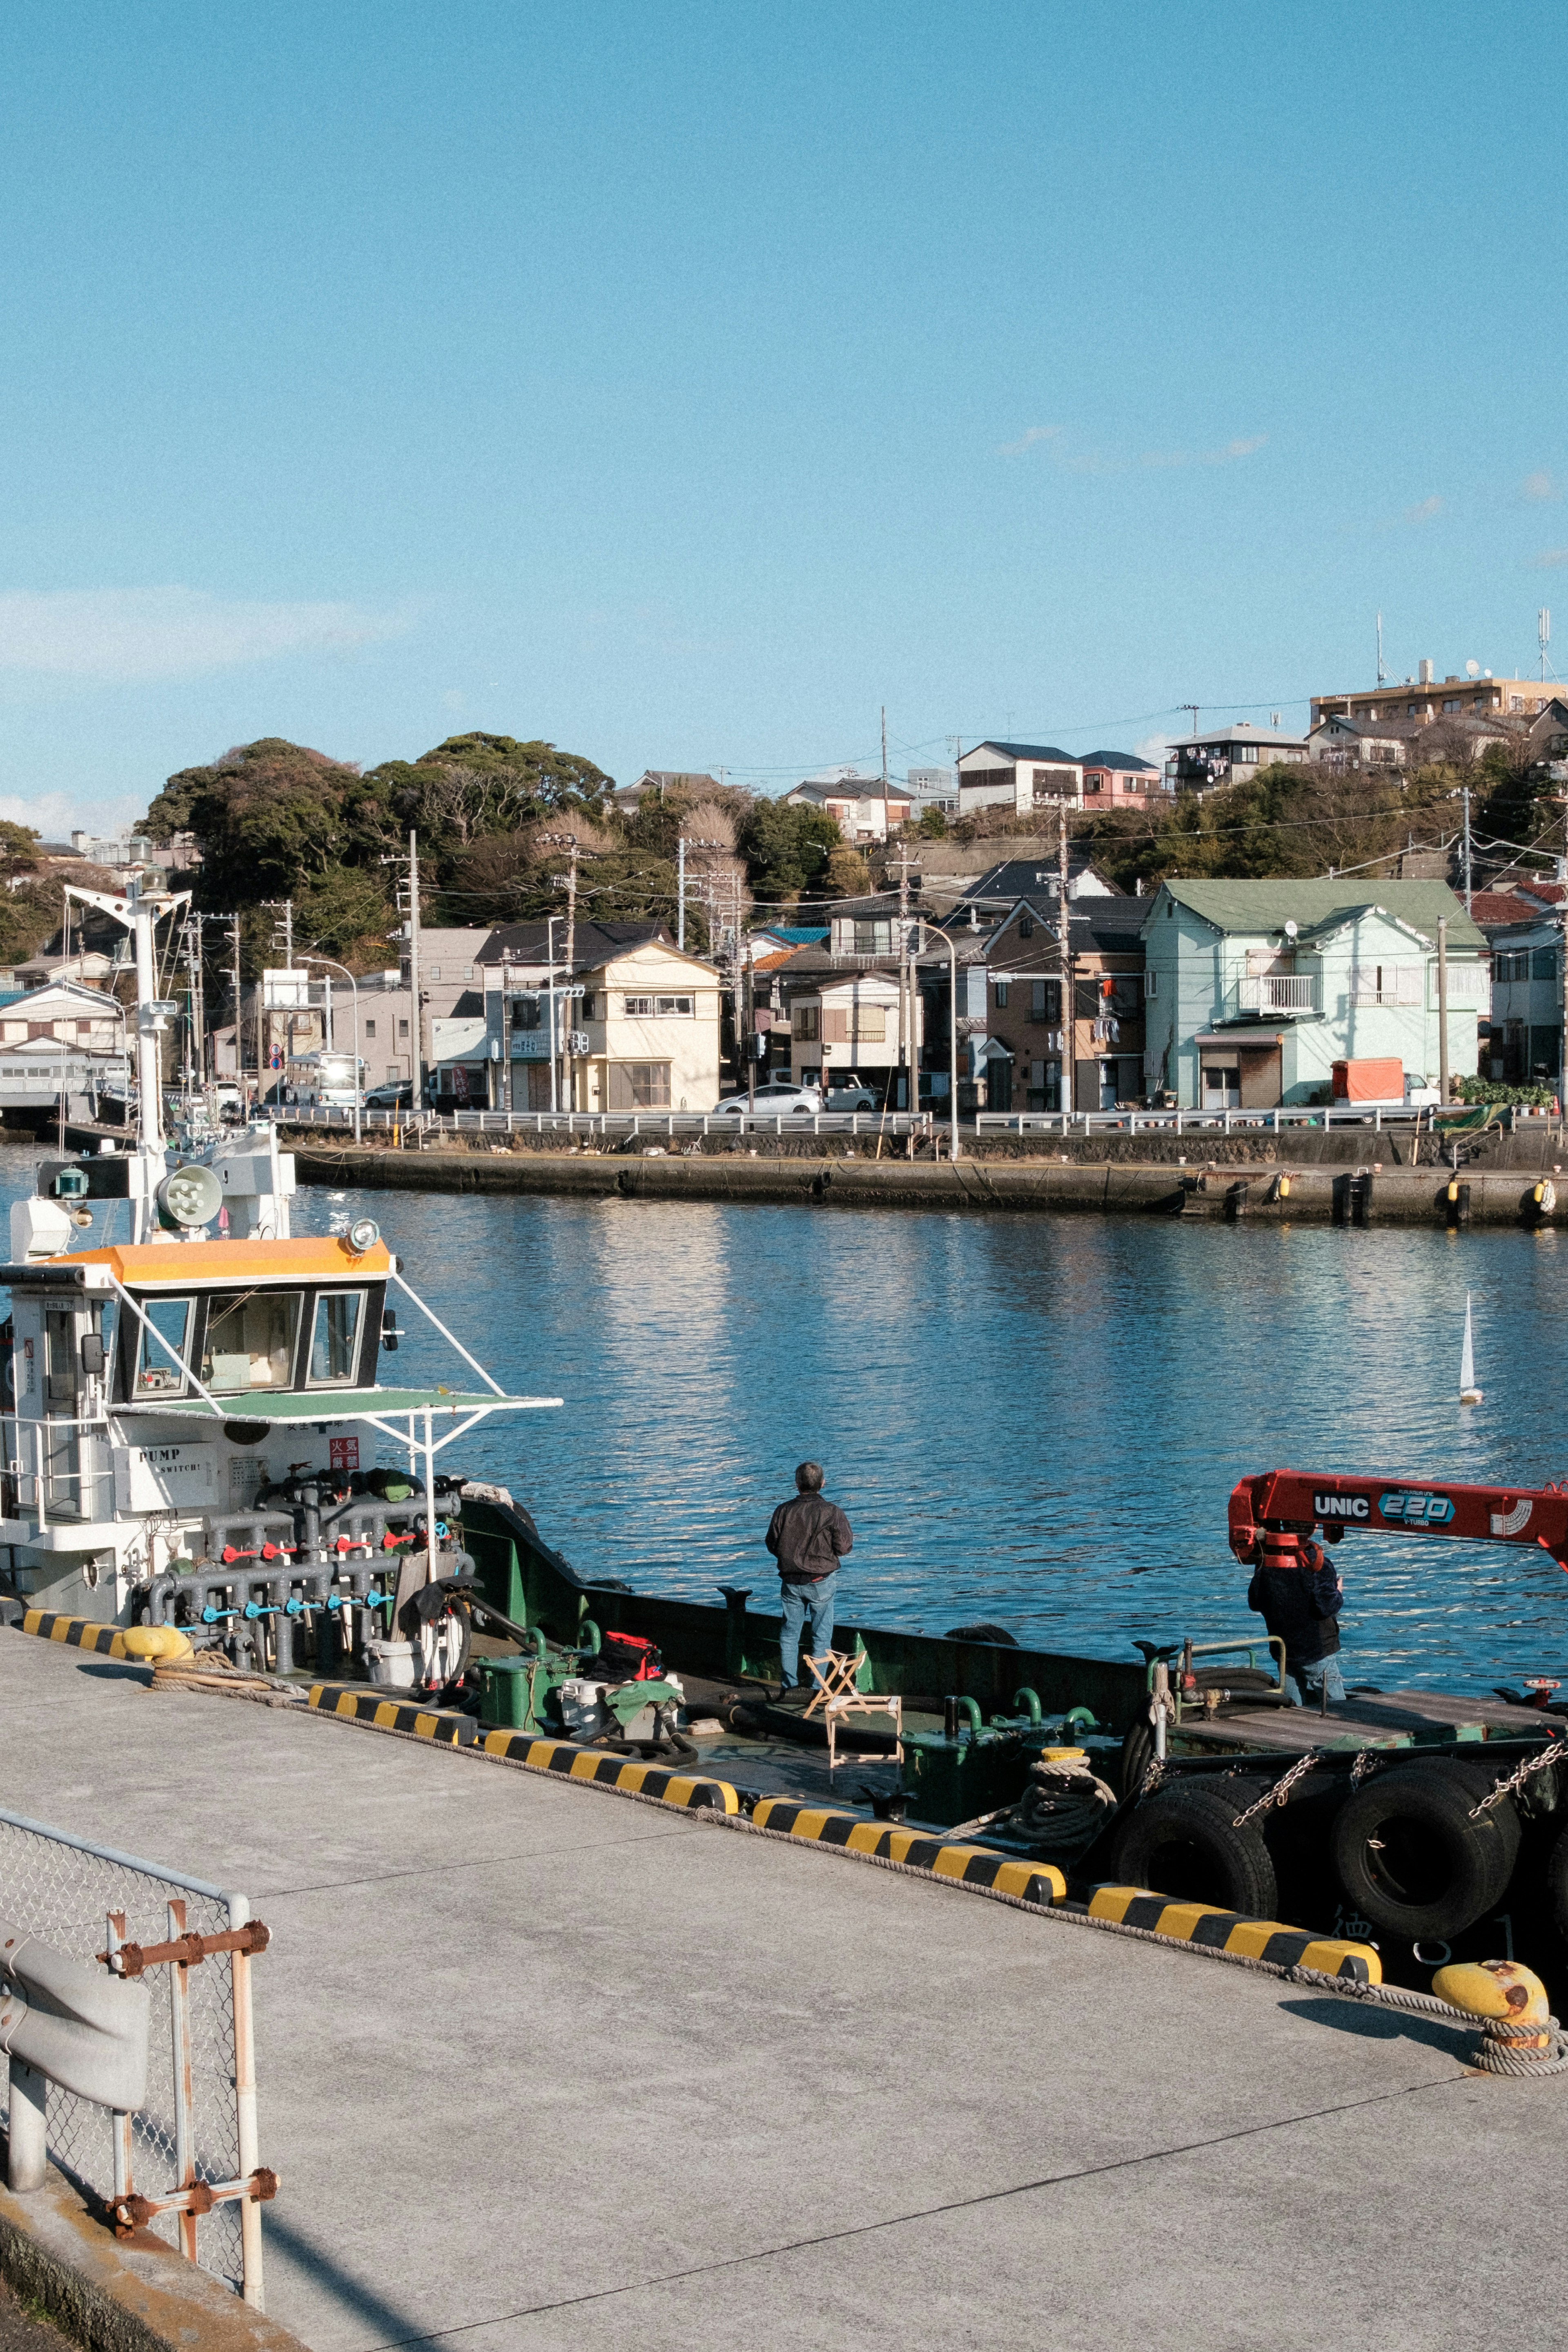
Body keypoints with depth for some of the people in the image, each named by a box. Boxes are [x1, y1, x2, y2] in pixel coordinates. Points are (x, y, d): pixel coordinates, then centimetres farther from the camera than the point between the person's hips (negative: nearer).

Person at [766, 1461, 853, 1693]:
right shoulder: (831, 1512, -13)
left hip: (791, 1582, 3)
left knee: (790, 1632, 14)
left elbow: (772, 1545, 4)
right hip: (821, 1582, -3)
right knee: (821, 1635, 7)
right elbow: (845, 1547, -9)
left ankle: (790, 1683, 17)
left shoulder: (783, 1511, -5)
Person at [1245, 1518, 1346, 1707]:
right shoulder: (1316, 1561, -17)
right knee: (1336, 1707, -1)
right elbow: (1326, 1606, -20)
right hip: (1318, 1650, -6)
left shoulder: (1265, 1559, 0)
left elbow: (1254, 1603, 7)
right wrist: (1339, 1594, 0)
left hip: (1283, 1652, 6)